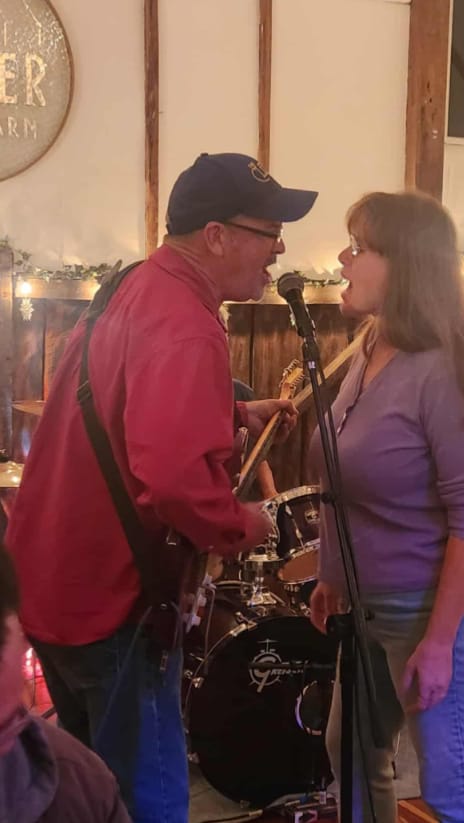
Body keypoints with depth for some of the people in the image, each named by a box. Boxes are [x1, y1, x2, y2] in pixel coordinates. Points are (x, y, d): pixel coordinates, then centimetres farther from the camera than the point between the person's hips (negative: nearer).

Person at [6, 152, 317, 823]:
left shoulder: (130, 291, 7)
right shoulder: (186, 328, -24)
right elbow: (174, 476, -37)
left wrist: (236, 416, 11)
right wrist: (241, 526, -19)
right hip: (109, 594, -10)